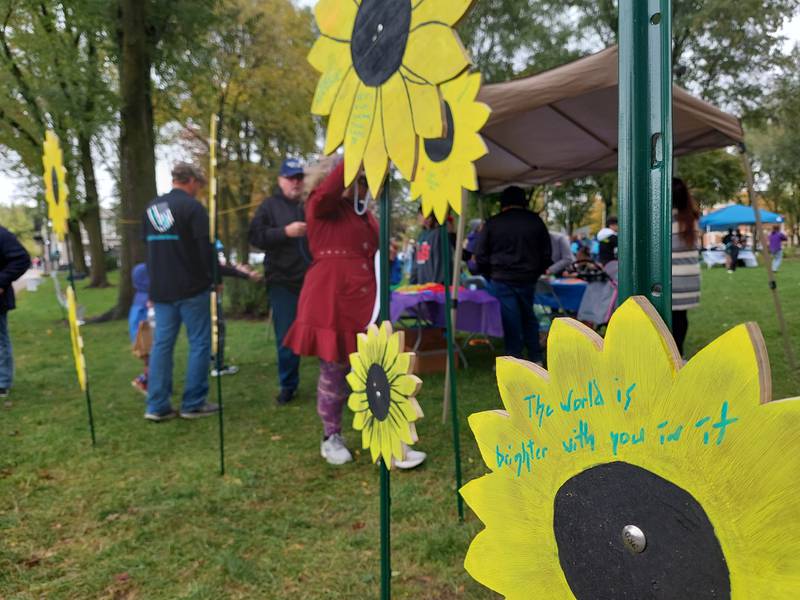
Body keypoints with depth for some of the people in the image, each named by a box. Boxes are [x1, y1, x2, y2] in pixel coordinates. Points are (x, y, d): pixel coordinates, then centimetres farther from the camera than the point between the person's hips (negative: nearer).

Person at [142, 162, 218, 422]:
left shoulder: (151, 208, 13)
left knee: (162, 344, 8)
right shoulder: (192, 207, -10)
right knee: (200, 343, 2)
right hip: (191, 288, -6)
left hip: (161, 289, 7)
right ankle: (193, 404, 3)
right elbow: (206, 248, -13)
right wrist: (214, 279, 0)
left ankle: (157, 406, 8)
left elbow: (147, 248, 18)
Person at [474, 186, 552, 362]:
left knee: (510, 321, 1)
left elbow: (480, 255, -1)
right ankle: (535, 358, 20)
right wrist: (537, 272, 20)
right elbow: (546, 252, 11)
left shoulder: (492, 223, -4)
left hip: (502, 280, -3)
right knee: (528, 317, 17)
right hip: (528, 279, 3)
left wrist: (489, 275, 11)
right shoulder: (535, 221, 4)